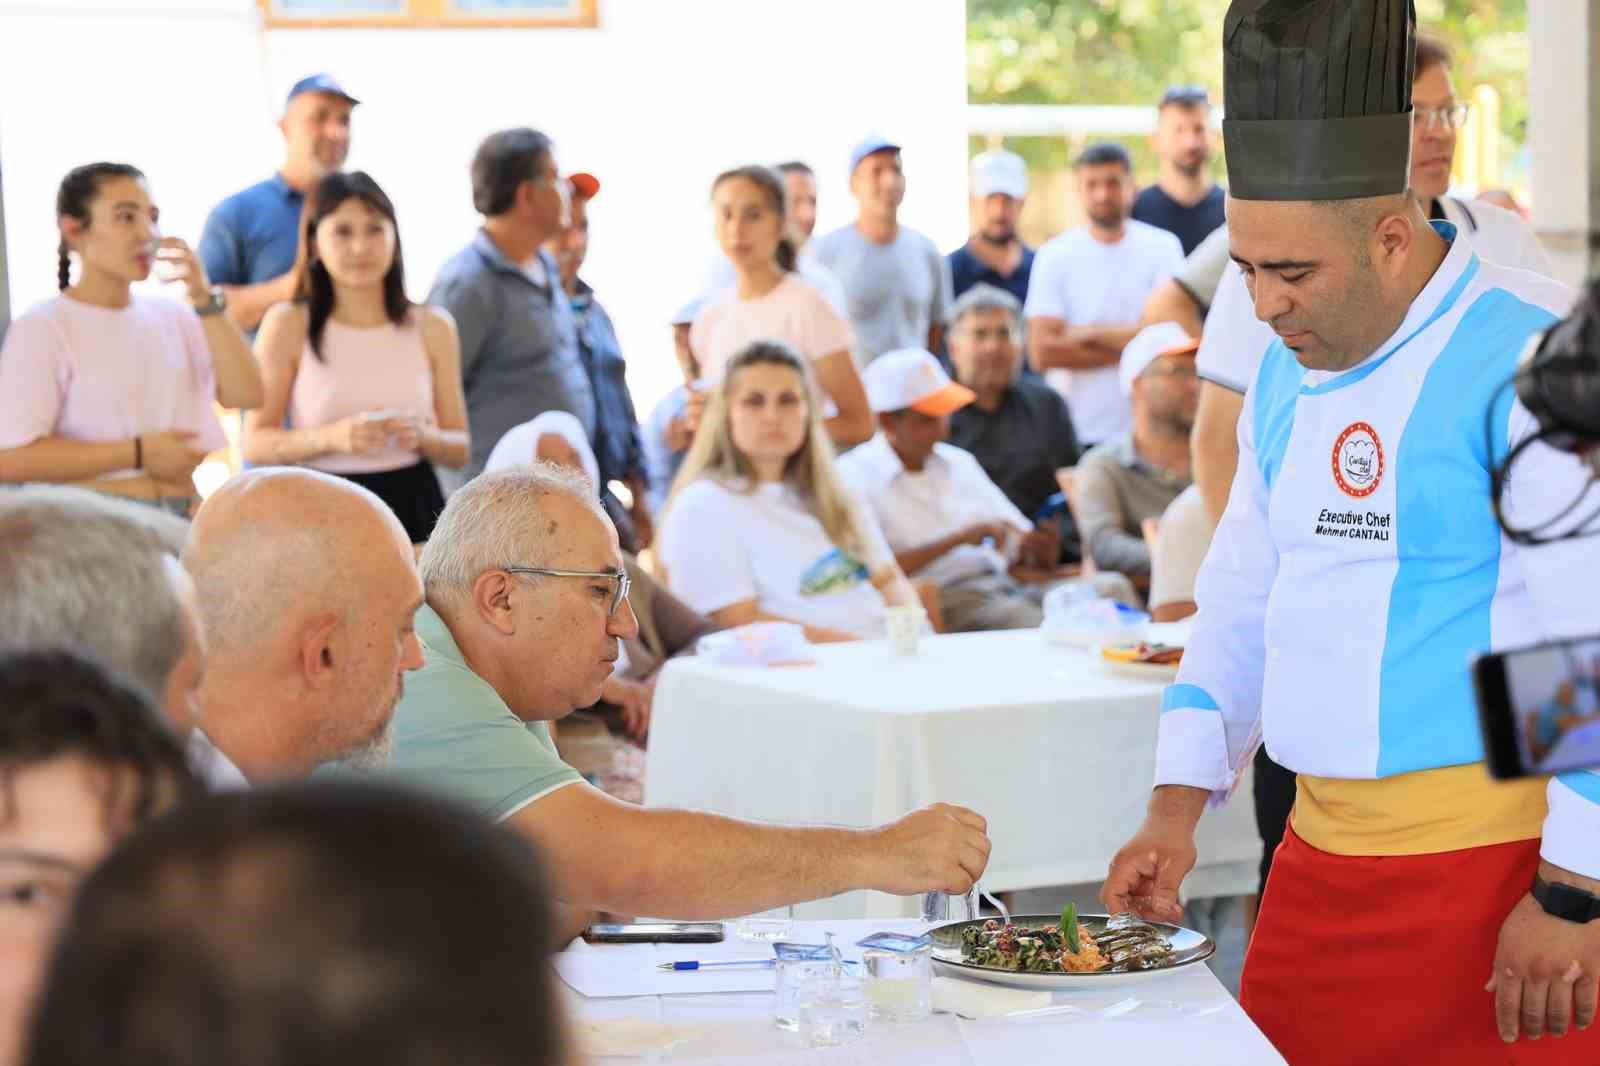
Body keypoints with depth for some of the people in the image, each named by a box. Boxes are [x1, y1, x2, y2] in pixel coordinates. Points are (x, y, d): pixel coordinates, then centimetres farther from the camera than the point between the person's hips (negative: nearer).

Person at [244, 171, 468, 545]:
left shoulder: (432, 326, 7)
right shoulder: (288, 324, 0)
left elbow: (459, 449, 12)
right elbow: (256, 443, -2)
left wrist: (424, 437, -10)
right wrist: (333, 437, -17)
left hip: (411, 508, 2)